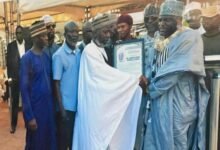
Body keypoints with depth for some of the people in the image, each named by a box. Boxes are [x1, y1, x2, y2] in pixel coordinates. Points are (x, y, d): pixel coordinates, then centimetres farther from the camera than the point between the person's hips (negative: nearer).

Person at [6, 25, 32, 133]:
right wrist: (10, 76, -8)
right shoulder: (10, 46, 2)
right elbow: (8, 62, 0)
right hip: (15, 78, 0)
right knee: (14, 101, 6)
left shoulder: (29, 45, 2)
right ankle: (13, 124, 15)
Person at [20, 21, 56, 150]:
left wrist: (54, 104, 5)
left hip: (49, 105, 5)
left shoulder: (46, 56, 5)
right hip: (35, 108, -5)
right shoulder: (27, 58, -13)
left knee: (50, 140, 15)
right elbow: (24, 88, -13)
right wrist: (29, 116, -13)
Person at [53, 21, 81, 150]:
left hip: (79, 105, 5)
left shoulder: (80, 53, 3)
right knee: (63, 139, 9)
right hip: (66, 106, -5)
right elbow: (57, 83, -10)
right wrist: (61, 108, -11)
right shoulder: (59, 55, -10)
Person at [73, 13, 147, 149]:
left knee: (104, 138, 15)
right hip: (94, 103, -8)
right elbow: (107, 73, -21)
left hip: (103, 101, 8)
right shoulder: (90, 51, -15)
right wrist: (136, 79, -19)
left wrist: (135, 80, 1)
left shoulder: (101, 49, 12)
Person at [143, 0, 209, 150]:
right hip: (160, 104, 8)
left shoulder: (190, 37, -12)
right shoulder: (164, 42, 14)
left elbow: (175, 71, -20)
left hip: (177, 106, -8)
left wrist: (149, 89, -11)